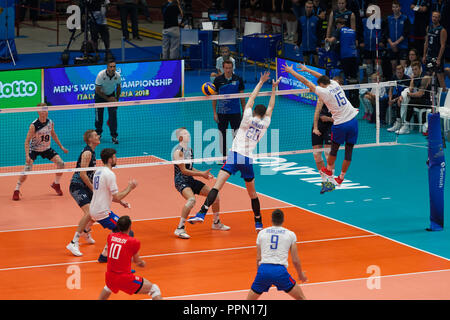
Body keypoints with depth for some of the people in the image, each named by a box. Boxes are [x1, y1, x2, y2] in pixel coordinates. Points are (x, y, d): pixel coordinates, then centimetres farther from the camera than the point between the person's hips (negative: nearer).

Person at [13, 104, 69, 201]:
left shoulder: (50, 123, -10)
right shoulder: (34, 125, -26)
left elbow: (53, 134, 11)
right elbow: (27, 141, -23)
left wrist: (61, 147, 13)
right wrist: (27, 156, -32)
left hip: (46, 148, 5)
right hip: (34, 149, -5)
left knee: (61, 163, -6)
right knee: (27, 169, -21)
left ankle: (56, 184, 18)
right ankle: (16, 191, -5)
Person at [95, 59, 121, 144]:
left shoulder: (117, 76, -19)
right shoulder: (101, 75, -28)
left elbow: (118, 88, 1)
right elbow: (97, 90, -19)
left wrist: (116, 99, 4)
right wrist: (108, 99, -19)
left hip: (111, 95, 1)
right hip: (100, 95, -1)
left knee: (113, 115, -11)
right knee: (99, 115, 3)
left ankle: (114, 136, -5)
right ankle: (98, 133, 27)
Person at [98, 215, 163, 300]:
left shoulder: (111, 236, 4)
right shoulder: (134, 242, -10)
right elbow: (137, 261, 3)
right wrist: (142, 263, 26)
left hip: (109, 277, 6)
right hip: (125, 278, -6)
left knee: (109, 286, 42)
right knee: (154, 289, 1)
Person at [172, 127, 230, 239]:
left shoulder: (189, 150, 14)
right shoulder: (178, 151, -15)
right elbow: (183, 170, -18)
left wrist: (203, 173, 7)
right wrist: (201, 174, -17)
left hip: (190, 180, 9)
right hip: (181, 181, -9)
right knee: (191, 199, -37)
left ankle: (216, 223, 29)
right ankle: (180, 229, -31)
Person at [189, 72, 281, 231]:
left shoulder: (248, 118, 2)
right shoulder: (265, 124, 9)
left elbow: (251, 98, 11)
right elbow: (270, 108, 25)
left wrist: (261, 82, 21)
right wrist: (274, 88, 33)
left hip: (235, 155, -3)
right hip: (248, 160, 3)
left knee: (217, 186, -15)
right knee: (252, 193, 19)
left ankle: (202, 214, -30)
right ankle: (258, 223, 28)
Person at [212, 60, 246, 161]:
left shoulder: (238, 79, 1)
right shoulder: (218, 80, 0)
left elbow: (242, 96, 7)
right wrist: (214, 113, -1)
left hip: (235, 112, -1)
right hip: (222, 112, 1)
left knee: (237, 134, -6)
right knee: (222, 134, 5)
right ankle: (223, 157, 15)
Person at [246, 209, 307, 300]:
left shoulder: (262, 233, 15)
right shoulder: (290, 234, 10)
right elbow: (295, 261, 11)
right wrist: (301, 275, 28)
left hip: (264, 269, 2)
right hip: (280, 271, -2)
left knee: (250, 299, 16)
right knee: (301, 298, 14)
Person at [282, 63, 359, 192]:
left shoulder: (323, 91, -10)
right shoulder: (335, 84, 6)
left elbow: (305, 81, -3)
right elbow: (322, 77, 25)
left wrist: (291, 71, 7)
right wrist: (307, 69, 35)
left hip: (340, 125, -5)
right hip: (353, 120, 5)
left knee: (334, 149, 16)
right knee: (349, 151, 9)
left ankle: (329, 171, 36)